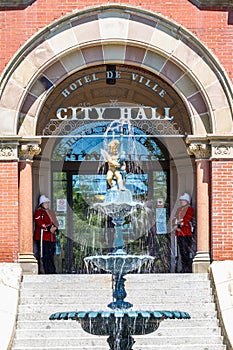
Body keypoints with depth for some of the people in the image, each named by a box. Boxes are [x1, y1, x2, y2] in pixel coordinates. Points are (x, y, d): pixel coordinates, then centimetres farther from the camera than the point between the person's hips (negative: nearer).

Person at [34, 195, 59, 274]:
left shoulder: (51, 212, 21)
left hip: (51, 237, 8)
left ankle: (52, 271, 10)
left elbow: (55, 223, 16)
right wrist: (49, 228, -19)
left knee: (51, 255, 8)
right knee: (43, 255, -9)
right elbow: (39, 223, -14)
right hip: (42, 237, -7)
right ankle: (43, 271, -8)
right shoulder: (39, 212, -2)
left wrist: (54, 227, -7)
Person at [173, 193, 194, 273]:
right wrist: (176, 226, -5)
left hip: (186, 233, -8)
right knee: (182, 251, 8)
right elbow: (175, 219, 14)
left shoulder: (189, 208, -1)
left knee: (187, 251, -11)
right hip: (179, 233, 8)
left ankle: (189, 269, -10)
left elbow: (186, 220, -12)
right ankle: (184, 268, 11)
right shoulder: (179, 209, 22)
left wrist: (179, 225, -16)